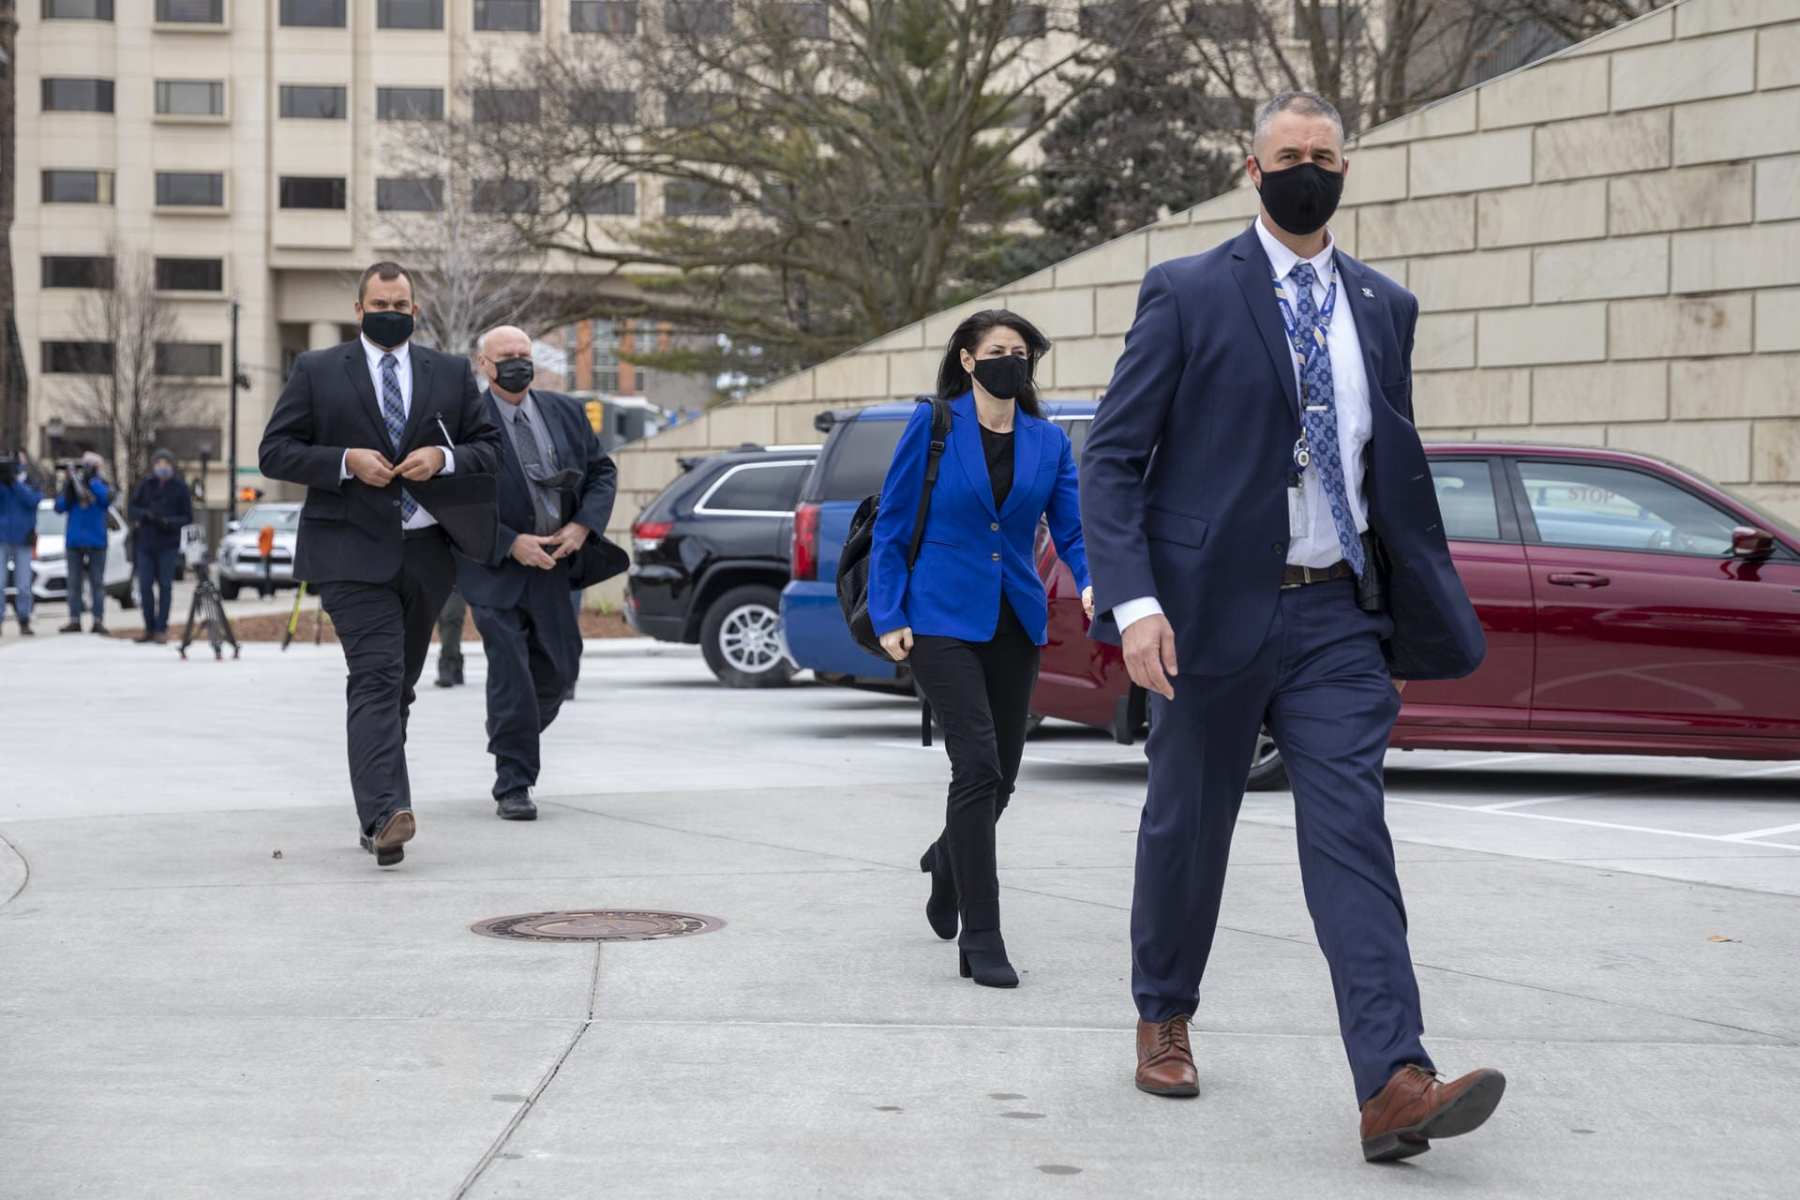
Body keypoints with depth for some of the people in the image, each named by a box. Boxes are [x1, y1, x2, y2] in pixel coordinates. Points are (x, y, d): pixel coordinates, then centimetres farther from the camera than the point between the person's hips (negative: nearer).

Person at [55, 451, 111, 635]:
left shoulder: (101, 485, 5)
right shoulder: (72, 485, 8)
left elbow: (106, 498, -17)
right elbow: (60, 507, -1)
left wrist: (91, 479, -19)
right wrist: (68, 487, -14)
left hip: (96, 542, -2)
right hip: (74, 542, 2)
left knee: (97, 583, 0)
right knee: (74, 583, 2)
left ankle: (98, 621, 1)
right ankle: (74, 621, 4)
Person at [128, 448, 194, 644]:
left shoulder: (180, 487, 0)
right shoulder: (145, 484, 5)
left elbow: (188, 517, 0)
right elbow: (132, 508, 7)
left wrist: (170, 522, -18)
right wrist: (145, 514, -14)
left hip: (168, 545, -2)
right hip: (145, 543, 2)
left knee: (165, 586, -3)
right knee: (145, 586, 1)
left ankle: (161, 629, 0)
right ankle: (150, 628, 11)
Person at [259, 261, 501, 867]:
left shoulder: (452, 373, 12)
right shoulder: (316, 371, 4)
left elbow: (490, 446, 10)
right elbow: (275, 452, 0)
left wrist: (444, 458, -10)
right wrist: (345, 461, -15)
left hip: (426, 553, 4)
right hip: (353, 550, -4)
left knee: (398, 687, 12)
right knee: (376, 677, -19)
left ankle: (377, 816, 23)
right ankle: (385, 813, -29)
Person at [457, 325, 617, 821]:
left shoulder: (564, 411, 5)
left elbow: (603, 471, 11)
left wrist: (583, 526, -5)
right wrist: (511, 544, -18)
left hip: (553, 563, 5)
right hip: (496, 568, -5)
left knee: (559, 668, 10)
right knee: (511, 677, -8)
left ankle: (512, 739, 37)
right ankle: (513, 787, 1)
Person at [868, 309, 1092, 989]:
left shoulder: (1048, 442, 8)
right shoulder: (932, 427, -2)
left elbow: (1072, 529, 4)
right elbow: (892, 525, 0)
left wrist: (1092, 581, -18)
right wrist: (889, 618, -7)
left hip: (1015, 623, 5)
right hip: (941, 620, -5)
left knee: (1000, 777, 12)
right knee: (978, 767, -16)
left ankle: (948, 860, 46)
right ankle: (980, 941, -11)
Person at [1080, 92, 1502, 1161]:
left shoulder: (1385, 307, 11)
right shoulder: (1188, 295, -2)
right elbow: (1113, 460, -6)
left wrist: (1426, 618, 14)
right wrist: (1135, 603, -18)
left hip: (1338, 617, 2)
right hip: (1215, 606, -2)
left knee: (1352, 835, -9)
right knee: (1188, 828, 11)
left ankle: (1395, 1085, -18)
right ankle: (1165, 1018, 33)